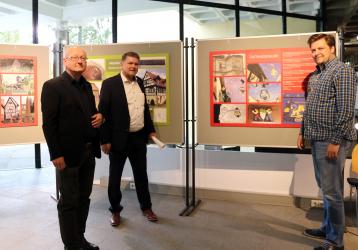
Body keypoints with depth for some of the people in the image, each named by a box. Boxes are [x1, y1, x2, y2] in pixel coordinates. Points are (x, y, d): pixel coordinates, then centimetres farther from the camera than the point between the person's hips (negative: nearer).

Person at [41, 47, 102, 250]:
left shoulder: (87, 86, 12)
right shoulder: (53, 86, -9)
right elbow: (49, 123, -14)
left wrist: (99, 116, -1)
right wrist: (56, 154, -18)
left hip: (89, 152, 7)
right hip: (69, 153, -7)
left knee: (84, 198, 16)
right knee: (69, 201, 6)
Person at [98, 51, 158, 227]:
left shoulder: (140, 82, 9)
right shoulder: (110, 83, -9)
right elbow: (103, 112, -11)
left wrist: (150, 130, 13)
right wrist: (105, 140, -14)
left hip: (139, 137, 5)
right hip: (119, 138, -5)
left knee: (141, 174, 15)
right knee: (115, 176, 9)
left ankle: (146, 207, 31)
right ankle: (115, 210, 27)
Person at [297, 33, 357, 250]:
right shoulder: (315, 75, 16)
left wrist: (335, 141, -20)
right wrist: (303, 132, 18)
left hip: (331, 141, -8)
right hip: (316, 139, 9)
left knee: (332, 191, -2)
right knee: (324, 187, 17)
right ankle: (327, 228, 32)